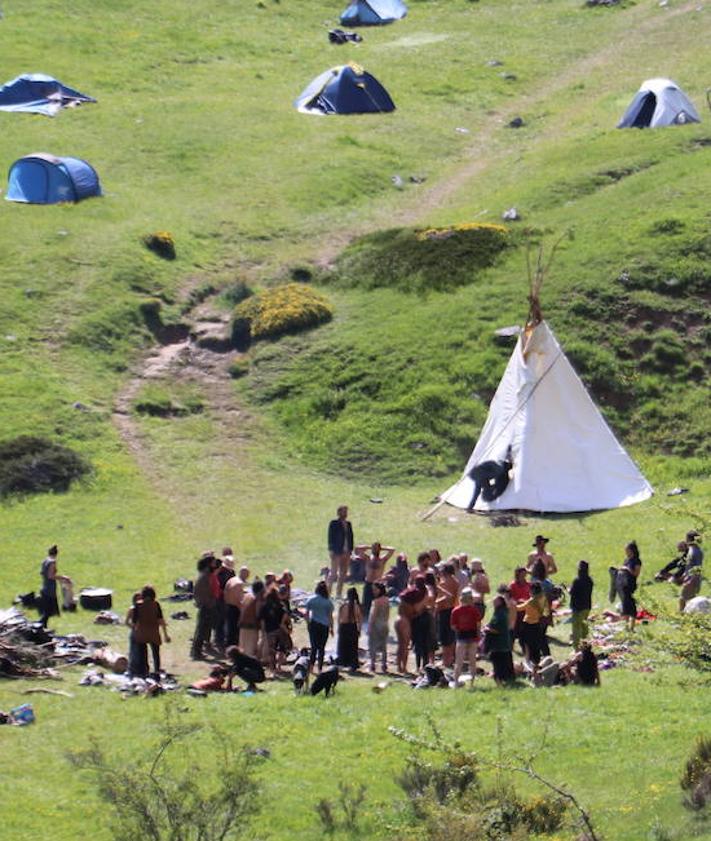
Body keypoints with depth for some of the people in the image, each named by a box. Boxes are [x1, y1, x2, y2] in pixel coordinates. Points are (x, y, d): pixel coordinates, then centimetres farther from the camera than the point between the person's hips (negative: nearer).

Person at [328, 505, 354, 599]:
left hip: (346, 552, 6)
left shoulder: (348, 524, 13)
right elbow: (331, 537, -7)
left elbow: (351, 537, 14)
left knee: (343, 574, 7)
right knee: (334, 573, -7)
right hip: (337, 552, -6)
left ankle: (339, 594, 12)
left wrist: (350, 549, 6)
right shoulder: (334, 523, -4)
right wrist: (331, 550, -13)